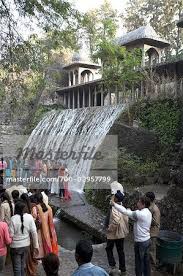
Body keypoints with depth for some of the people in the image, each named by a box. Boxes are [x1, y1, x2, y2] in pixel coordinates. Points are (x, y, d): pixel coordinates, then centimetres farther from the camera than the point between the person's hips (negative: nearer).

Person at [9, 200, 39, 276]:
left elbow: (11, 235, -16)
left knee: (17, 268, 11)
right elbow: (34, 232, -9)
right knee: (22, 266, 23)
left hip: (15, 246, -3)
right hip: (26, 245, 3)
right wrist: (36, 246, 0)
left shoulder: (13, 219, -19)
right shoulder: (29, 217, -11)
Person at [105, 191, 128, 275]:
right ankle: (122, 269, 23)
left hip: (113, 233, -7)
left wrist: (110, 228, -21)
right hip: (121, 233, 7)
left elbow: (116, 221, -35)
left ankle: (113, 266, 6)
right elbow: (126, 220, 9)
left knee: (109, 249, 13)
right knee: (120, 250, 16)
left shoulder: (114, 208, -23)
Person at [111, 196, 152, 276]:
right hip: (147, 240, 8)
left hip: (140, 242, -8)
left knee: (139, 263, 7)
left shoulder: (140, 214, -26)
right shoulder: (148, 212, 3)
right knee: (146, 261, 19)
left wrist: (114, 204, -18)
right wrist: (130, 211, -1)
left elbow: (125, 212, -26)